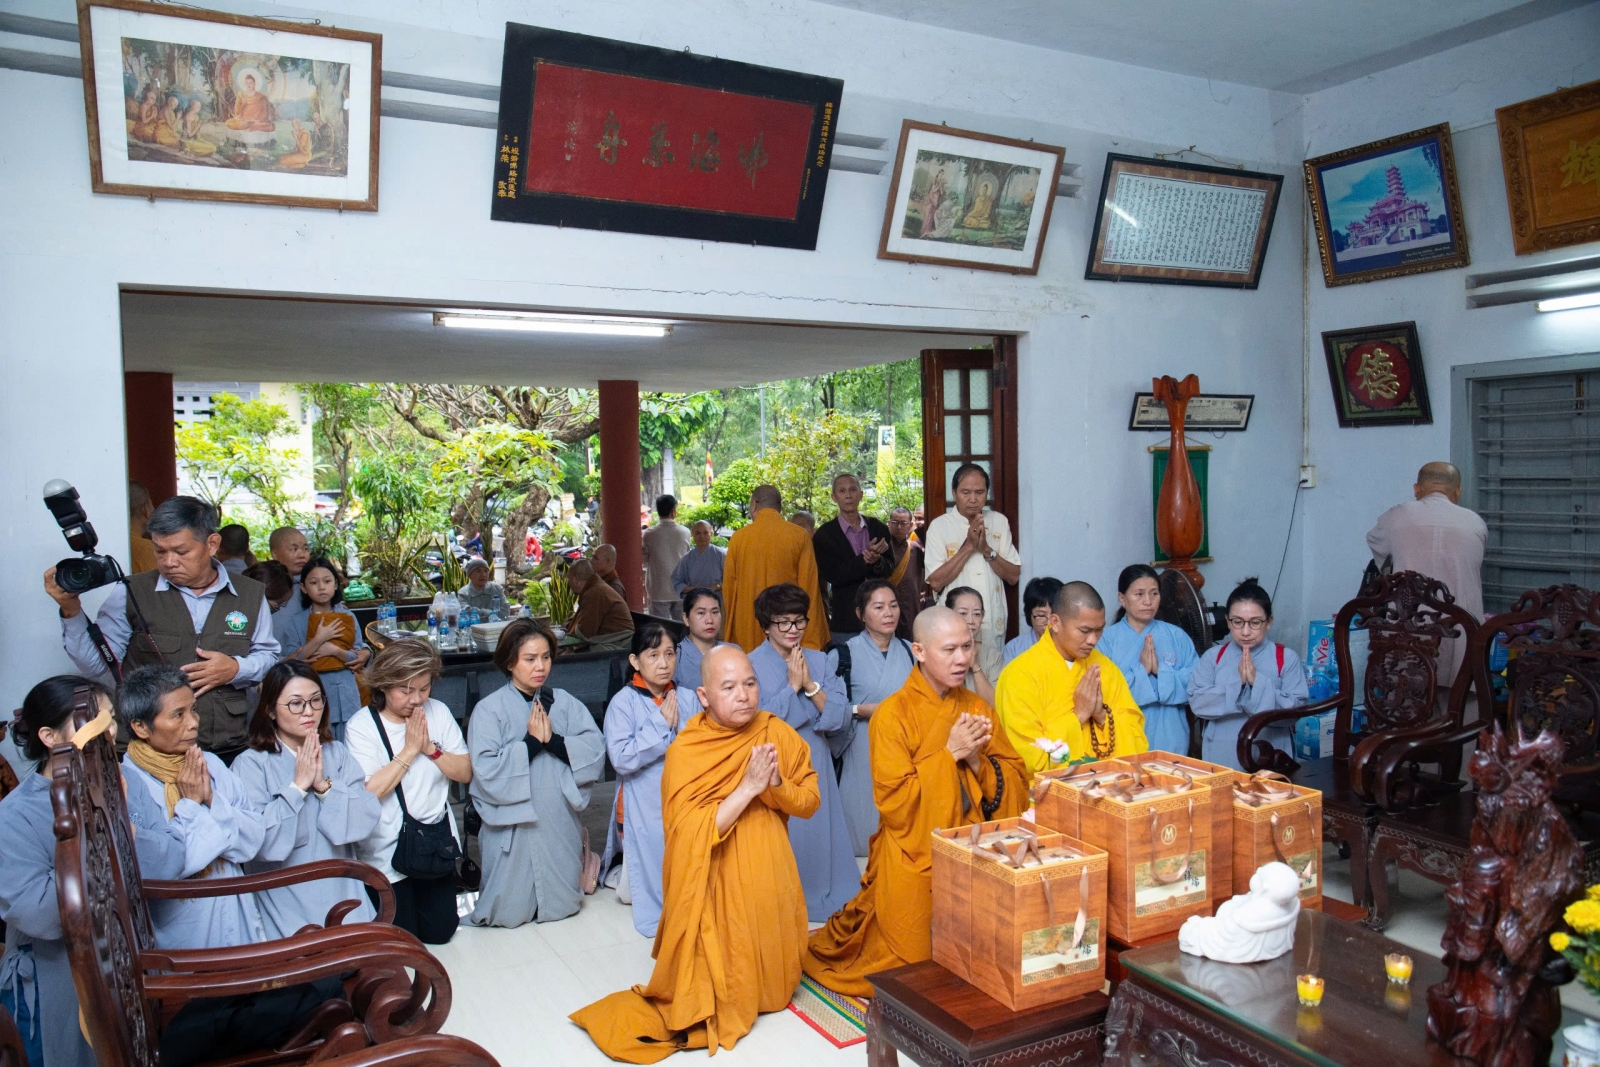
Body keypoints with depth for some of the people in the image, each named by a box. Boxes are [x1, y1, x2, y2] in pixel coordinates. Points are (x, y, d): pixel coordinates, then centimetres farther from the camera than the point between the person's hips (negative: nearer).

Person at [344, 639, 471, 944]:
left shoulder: (438, 713, -1)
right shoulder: (361, 727, -13)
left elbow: (465, 772, -3)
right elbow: (368, 793, -22)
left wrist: (431, 748, -18)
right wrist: (410, 750, -20)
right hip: (386, 854, -4)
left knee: (440, 931, 11)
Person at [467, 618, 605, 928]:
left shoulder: (565, 703, 3)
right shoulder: (489, 710, -7)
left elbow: (596, 749, -7)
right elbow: (486, 771, -18)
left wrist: (553, 740, -18)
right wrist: (531, 742, -17)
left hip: (560, 823, 3)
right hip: (513, 826, -3)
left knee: (561, 903, 13)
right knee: (511, 912, 6)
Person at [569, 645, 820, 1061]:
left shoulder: (777, 733, -5)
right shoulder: (685, 753, -18)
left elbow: (810, 801, -2)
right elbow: (690, 835, -25)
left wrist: (776, 785, -22)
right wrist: (747, 788, -30)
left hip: (770, 876, 4)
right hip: (718, 885, -4)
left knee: (774, 982, 16)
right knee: (723, 977, 4)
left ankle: (770, 994, 44)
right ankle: (710, 1012, 30)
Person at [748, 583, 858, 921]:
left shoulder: (818, 661, 5)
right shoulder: (752, 666, -7)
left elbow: (841, 717, -3)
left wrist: (810, 685, -15)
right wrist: (792, 686, -14)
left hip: (816, 768, 4)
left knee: (819, 834, 10)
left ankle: (821, 901, 27)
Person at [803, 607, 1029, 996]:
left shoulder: (977, 708, 3)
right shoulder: (893, 713, -13)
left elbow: (1016, 782, 2)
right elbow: (893, 801, -19)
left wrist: (976, 761, -16)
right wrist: (950, 753, -20)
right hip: (915, 863, -4)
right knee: (918, 963, 9)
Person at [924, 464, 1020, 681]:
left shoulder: (999, 522, 6)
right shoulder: (939, 526, -4)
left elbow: (1014, 576, 4)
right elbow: (936, 582, -11)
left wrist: (987, 550, -11)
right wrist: (968, 546, -15)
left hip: (993, 625, 3)